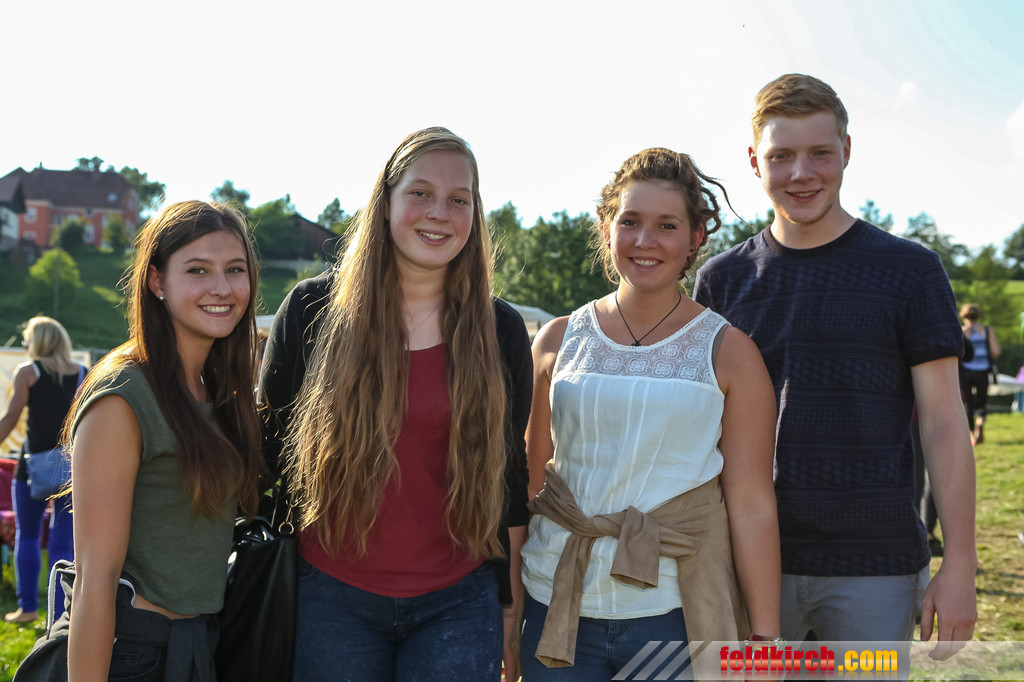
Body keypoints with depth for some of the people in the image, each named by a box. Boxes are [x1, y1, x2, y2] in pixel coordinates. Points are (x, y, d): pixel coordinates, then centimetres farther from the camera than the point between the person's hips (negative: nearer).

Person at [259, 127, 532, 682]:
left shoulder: (501, 332, 1)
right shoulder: (312, 310, -2)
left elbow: (509, 475, 8)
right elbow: (272, 445, 5)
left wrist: (509, 607, 9)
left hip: (458, 604, 1)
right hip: (333, 599, 0)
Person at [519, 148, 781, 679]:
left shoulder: (728, 352, -1)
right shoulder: (558, 341, 6)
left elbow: (752, 506, -3)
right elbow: (529, 481, 10)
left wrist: (765, 639, -6)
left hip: (677, 614, -2)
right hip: (558, 608, 2)